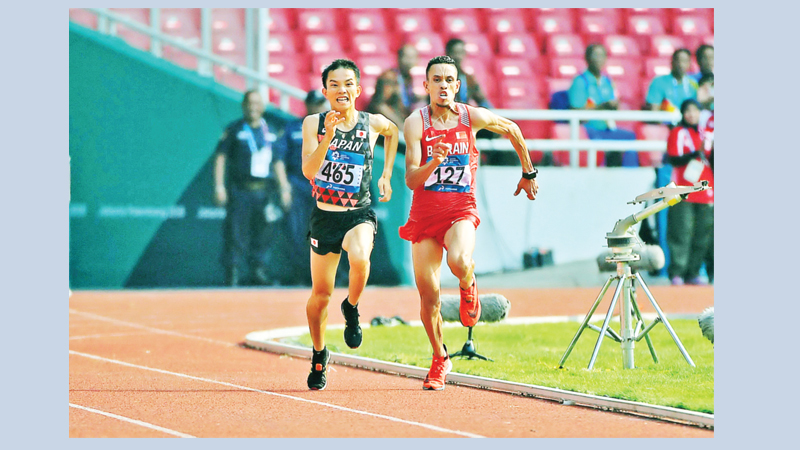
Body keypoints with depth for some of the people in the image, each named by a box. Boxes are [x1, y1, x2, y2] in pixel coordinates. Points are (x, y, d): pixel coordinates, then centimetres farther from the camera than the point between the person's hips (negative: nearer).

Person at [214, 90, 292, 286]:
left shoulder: (270, 132, 16)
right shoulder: (234, 130, 5)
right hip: (240, 190, -4)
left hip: (264, 191, 4)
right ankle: (233, 273, -3)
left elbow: (278, 161, 20)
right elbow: (220, 157, 1)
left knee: (263, 232, 2)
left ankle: (259, 269, 11)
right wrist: (219, 186, -8)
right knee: (236, 233, -7)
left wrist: (284, 188, 13)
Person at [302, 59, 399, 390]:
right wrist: (328, 137, -30)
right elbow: (308, 171, -17)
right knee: (321, 294, 9)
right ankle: (319, 355, 34)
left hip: (359, 215, -1)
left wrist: (386, 174, 16)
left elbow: (393, 132, 21)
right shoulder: (314, 124, -6)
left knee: (359, 258, -34)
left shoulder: (373, 123, -3)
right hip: (324, 216, 1)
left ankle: (352, 309, -2)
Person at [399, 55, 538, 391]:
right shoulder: (416, 123, -7)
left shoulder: (473, 117, -3)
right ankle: (440, 360, 25)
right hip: (425, 212, 1)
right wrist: (432, 163, -35)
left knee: (459, 262, -33)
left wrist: (528, 173, 26)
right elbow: (412, 181, -15)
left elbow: (512, 130, 18)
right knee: (428, 294, 1)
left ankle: (468, 287, 6)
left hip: (461, 210, -1)